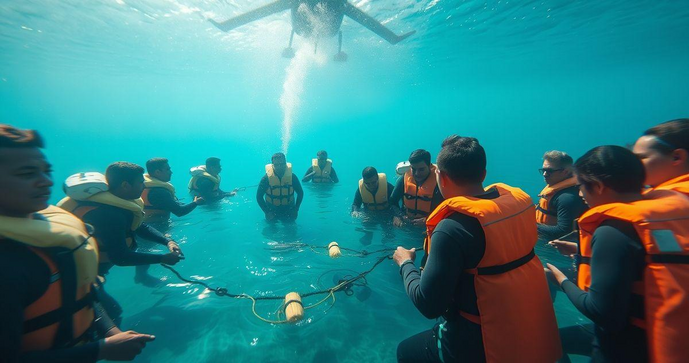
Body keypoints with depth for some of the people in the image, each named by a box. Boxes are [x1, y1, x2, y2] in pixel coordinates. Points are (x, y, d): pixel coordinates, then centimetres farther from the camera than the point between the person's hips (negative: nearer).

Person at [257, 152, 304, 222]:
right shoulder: (266, 178, -19)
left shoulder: (291, 176, -17)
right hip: (271, 211, -1)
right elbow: (259, 196, -10)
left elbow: (300, 193, -3)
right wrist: (267, 212, -15)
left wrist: (296, 209, -8)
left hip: (288, 210, 1)